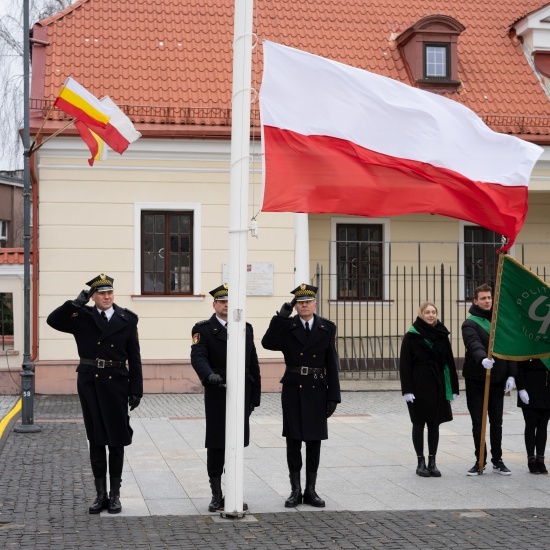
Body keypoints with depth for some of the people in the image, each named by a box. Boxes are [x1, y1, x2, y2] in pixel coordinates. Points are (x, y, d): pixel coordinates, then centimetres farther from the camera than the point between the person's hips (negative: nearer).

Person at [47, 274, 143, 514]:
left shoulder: (127, 319, 2)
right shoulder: (82, 317, 3)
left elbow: (134, 357, 2)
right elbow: (53, 320, -10)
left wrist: (136, 390, -3)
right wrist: (76, 303, -16)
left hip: (116, 384, -1)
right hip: (89, 383, 1)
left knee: (117, 440, 4)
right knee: (96, 440, 7)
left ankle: (115, 494, 14)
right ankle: (101, 494, 14)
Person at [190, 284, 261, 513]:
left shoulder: (246, 329, 13)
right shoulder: (203, 330, 1)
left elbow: (253, 365, 13)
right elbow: (198, 357, -15)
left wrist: (254, 397, 9)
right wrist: (209, 375, -35)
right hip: (217, 396, -3)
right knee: (216, 446, 1)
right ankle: (217, 495, 11)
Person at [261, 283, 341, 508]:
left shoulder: (327, 328, 3)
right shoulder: (287, 326, 1)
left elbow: (332, 364, 1)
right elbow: (267, 343, -18)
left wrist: (333, 396, -3)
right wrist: (281, 316, -20)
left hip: (317, 390, 1)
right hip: (293, 390, -1)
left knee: (314, 441, 6)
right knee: (293, 441, 4)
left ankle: (310, 490, 16)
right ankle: (295, 490, 13)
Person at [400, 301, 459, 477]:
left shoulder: (442, 335, 7)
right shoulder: (411, 337, -3)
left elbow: (450, 362, 9)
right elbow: (404, 364, -5)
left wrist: (453, 388, 5)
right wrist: (407, 389, -12)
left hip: (437, 386, 3)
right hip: (418, 386, -3)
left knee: (434, 423, 6)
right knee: (419, 423, 3)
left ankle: (432, 462, 13)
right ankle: (421, 462, 10)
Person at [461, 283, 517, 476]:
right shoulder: (470, 324, -5)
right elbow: (474, 345, -24)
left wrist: (511, 374, 0)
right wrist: (483, 359, -44)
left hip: (497, 380, 3)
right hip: (475, 380, -3)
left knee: (496, 423, 9)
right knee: (478, 423, 3)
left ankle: (497, 460, 18)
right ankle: (480, 461, 12)